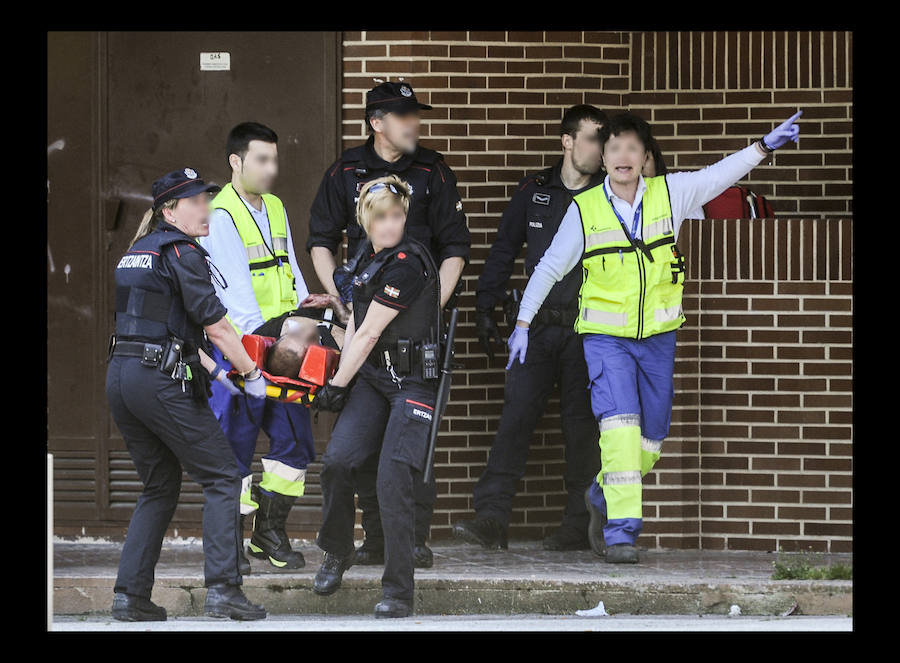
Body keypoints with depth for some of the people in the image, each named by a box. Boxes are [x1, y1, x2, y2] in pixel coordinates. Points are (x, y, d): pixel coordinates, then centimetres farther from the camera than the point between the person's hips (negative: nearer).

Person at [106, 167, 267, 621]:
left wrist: (211, 368, 28)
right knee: (221, 479, 0)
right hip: (160, 380, -8)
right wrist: (252, 375, 2)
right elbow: (216, 327, -9)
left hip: (121, 377, 8)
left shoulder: (135, 254, 19)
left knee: (159, 488, 18)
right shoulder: (181, 253, -8)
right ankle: (222, 589, -11)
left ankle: (130, 596, 11)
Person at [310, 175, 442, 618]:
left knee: (394, 479, -15)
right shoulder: (368, 258, 11)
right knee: (337, 459, -12)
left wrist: (336, 386, -8)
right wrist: (340, 378, 10)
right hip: (372, 377, 7)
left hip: (413, 381, -7)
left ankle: (398, 594, -9)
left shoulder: (407, 263, -16)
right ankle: (337, 553, 12)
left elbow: (368, 334, -13)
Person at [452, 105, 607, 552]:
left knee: (581, 425, 0)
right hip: (538, 327, 1)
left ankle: (577, 526, 5)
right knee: (515, 417, -6)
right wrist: (485, 307, 9)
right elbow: (503, 250, 14)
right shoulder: (534, 192, 8)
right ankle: (491, 518, -9)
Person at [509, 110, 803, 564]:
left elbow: (720, 175, -3)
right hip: (605, 337, -3)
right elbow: (550, 267, 3)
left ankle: (603, 495, 37)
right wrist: (523, 324, 6)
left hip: (658, 337, 3)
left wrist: (764, 147, -18)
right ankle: (621, 531, -22)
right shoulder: (584, 210, -6)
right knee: (619, 423, -22)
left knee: (650, 440, 10)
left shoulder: (670, 194, -2)